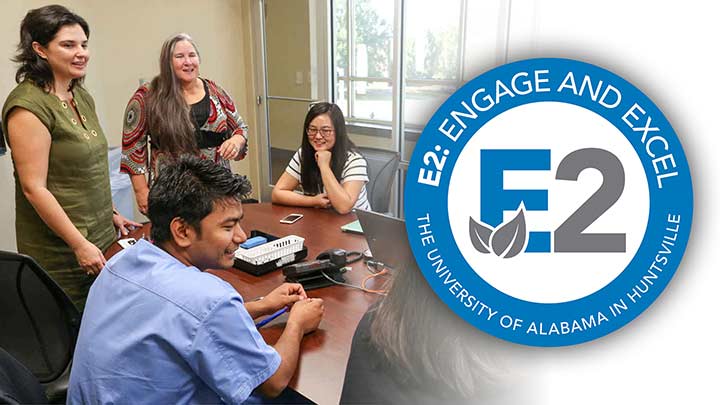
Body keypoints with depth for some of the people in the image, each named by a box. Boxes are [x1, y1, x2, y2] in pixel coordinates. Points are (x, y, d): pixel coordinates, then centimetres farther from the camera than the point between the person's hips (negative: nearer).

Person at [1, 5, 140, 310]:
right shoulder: (28, 105, -15)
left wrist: (111, 213, 17)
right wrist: (80, 244, -17)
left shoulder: (82, 97, 11)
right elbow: (34, 188, -18)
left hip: (102, 237, 7)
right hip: (59, 251, -7)